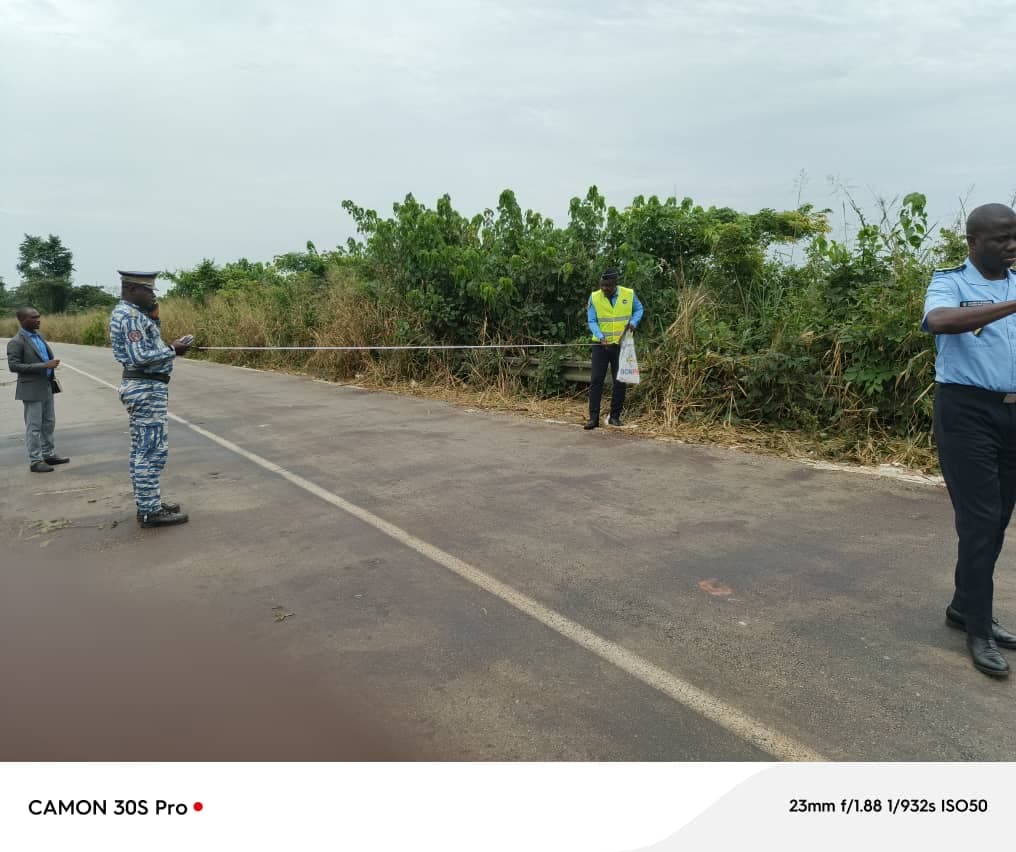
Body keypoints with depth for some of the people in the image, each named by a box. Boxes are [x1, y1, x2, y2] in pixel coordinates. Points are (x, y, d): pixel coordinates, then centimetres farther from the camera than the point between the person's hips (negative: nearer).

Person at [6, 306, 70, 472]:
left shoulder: (38, 335, 11)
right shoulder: (16, 342, -13)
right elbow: (13, 366, -19)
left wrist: (51, 364, 7)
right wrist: (43, 366, -23)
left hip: (47, 387, 8)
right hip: (32, 389, -8)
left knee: (49, 423, 14)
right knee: (34, 426, -1)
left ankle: (49, 454, 25)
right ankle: (35, 461, 5)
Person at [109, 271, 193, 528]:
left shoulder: (129, 313, 14)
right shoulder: (130, 315, -17)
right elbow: (140, 357, -24)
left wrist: (154, 317, 12)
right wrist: (173, 350, -16)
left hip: (141, 388, 11)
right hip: (147, 390, -11)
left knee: (142, 450, 14)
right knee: (152, 451, -8)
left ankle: (147, 503, 22)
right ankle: (150, 512, -3)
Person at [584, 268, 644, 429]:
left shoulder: (629, 294, -4)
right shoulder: (594, 297, -6)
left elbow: (639, 309, 12)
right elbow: (592, 321, -6)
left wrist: (633, 322, -8)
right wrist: (601, 337, -22)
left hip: (621, 345, 1)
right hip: (600, 345, -1)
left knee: (620, 381, 5)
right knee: (596, 380, -4)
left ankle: (615, 416, 17)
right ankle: (593, 417, -1)